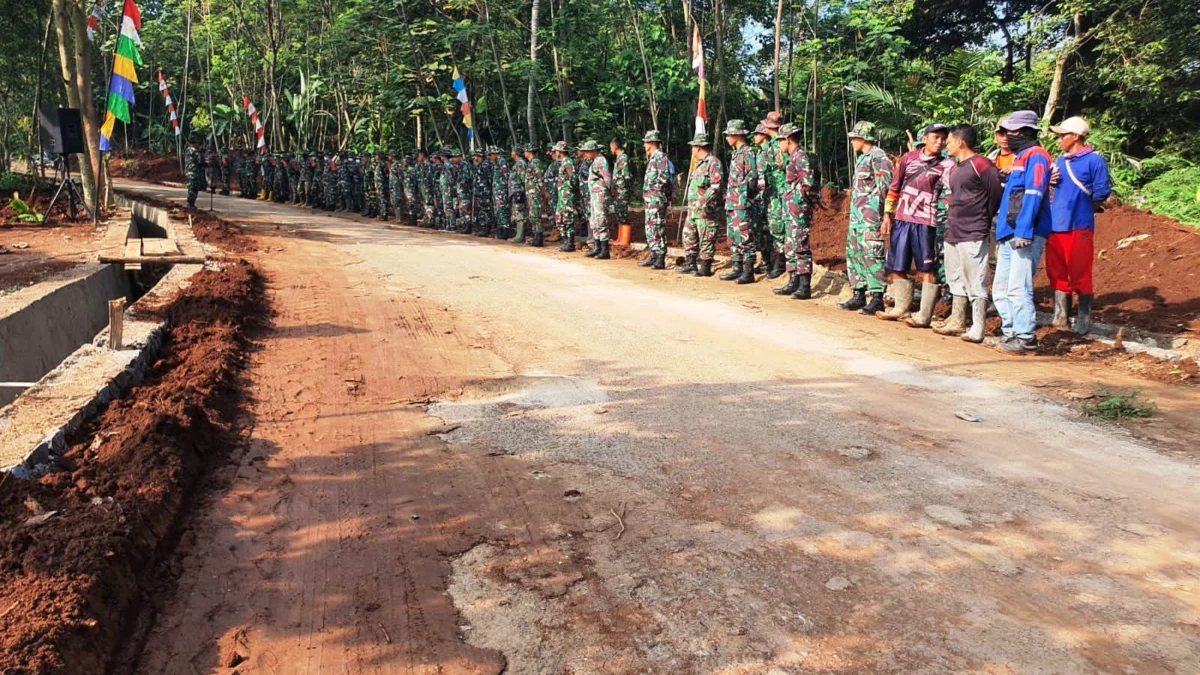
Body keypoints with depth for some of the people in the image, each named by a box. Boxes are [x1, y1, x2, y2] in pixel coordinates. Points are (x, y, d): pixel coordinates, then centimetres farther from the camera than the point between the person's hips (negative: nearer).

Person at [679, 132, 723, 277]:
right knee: (689, 235, 14)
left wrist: (703, 202, -21)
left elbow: (716, 186, -19)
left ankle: (705, 267, -1)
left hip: (705, 209, -10)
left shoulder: (713, 162, -11)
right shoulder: (699, 163, 20)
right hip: (693, 208, 10)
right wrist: (692, 204, 18)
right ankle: (691, 264, 21)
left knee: (706, 238, -5)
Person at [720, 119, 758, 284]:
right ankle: (737, 269, 18)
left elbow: (753, 177, -15)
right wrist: (728, 198, 18)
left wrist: (743, 197, -17)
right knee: (732, 236, 11)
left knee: (744, 237, -9)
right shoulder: (735, 154, 19)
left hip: (742, 203, -10)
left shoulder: (748, 153, -9)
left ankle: (749, 272, -7)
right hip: (732, 203, 10)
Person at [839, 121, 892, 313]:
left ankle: (877, 299, -8)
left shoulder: (878, 156, -10)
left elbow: (884, 186, -15)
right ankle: (859, 295, 18)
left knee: (872, 256, -10)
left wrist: (879, 215, -19)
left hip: (871, 216, -10)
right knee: (854, 254, 12)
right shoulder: (862, 158, 19)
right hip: (857, 216, 10)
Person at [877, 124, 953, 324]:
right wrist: (887, 214, 10)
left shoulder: (947, 165, 0)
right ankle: (901, 308, 25)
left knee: (927, 270, -2)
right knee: (896, 267, 11)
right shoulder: (908, 157, 10)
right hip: (901, 219, 4)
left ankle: (924, 316, 1)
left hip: (925, 222, -4)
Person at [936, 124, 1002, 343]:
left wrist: (984, 220, -1)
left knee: (975, 283, -7)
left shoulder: (981, 165, -11)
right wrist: (951, 220, 12)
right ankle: (957, 322, 25)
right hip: (952, 233, 9)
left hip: (972, 235, -9)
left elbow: (996, 195, -10)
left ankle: (978, 329, -4)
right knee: (955, 281, 16)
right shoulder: (954, 167, 16)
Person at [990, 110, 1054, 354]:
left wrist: (1023, 232, -23)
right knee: (1001, 288, 11)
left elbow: (1033, 195, -17)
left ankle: (1025, 338, -5)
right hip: (1009, 236, 10)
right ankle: (1010, 333, 18)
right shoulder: (1020, 157, 23)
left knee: (1018, 288, -10)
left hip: (1025, 236, -10)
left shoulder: (1036, 156, -6)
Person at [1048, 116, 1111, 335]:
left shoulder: (1094, 160, -7)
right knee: (1056, 273, 11)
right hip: (1055, 225, 7)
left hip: (1079, 227, -7)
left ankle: (1084, 319, 12)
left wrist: (1080, 205, 0)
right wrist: (1050, 182, 2)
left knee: (1080, 275, 0)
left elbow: (1101, 194, -10)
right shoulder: (1060, 161, 14)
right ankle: (1060, 317, 22)